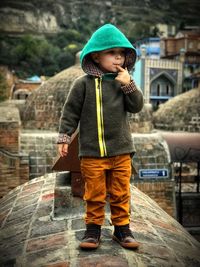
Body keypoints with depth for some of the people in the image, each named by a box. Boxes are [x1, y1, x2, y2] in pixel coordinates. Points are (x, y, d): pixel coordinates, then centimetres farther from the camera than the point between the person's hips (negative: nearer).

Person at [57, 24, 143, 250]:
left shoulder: (124, 82, 8)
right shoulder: (84, 83, -4)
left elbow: (137, 106, 4)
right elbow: (70, 112, -1)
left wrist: (128, 85, -9)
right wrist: (64, 137, -6)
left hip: (121, 150, 3)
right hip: (92, 151, -3)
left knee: (120, 193, 11)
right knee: (94, 194, 6)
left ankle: (122, 228, 25)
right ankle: (93, 229, 21)